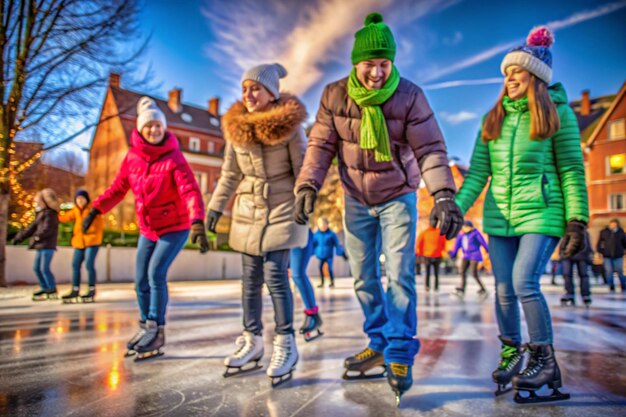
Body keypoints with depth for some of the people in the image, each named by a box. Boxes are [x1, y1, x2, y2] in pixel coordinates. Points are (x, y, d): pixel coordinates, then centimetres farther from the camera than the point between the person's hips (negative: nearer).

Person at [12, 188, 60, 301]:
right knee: (36, 267, 10)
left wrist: (37, 238, -29)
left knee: (44, 268, -13)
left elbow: (47, 229, -22)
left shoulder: (50, 214, -10)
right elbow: (32, 228, 21)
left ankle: (53, 291, -5)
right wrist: (18, 238, 19)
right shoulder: (40, 214, 20)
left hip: (48, 246, -10)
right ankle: (45, 289, 18)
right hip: (41, 246, 10)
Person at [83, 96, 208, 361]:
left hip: (175, 227, -5)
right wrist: (96, 209, 1)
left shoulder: (174, 158, -18)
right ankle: (146, 328, 27)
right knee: (141, 281, 9)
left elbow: (190, 192, -30)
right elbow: (118, 187, 9)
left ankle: (156, 329, -1)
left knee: (156, 273, -17)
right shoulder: (132, 156, -2)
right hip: (147, 230, 6)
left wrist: (198, 223, -44)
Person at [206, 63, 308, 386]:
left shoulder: (289, 125, -10)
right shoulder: (235, 125, 3)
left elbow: (302, 168, -8)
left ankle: (285, 345, 3)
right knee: (251, 277, 7)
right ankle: (252, 341, 19)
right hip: (247, 210, 5)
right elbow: (230, 172, 9)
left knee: (275, 275, -10)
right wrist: (216, 206, 7)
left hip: (282, 208, -4)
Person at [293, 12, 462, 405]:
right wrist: (307, 186, -18)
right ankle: (378, 344, 27)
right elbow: (321, 144, -6)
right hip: (356, 199, 3)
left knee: (400, 276, -7)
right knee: (364, 277, 10)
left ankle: (400, 356, 7)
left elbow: (431, 149, -18)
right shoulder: (335, 95, -8)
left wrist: (444, 195, -31)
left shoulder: (410, 96, -15)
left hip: (398, 197, -3)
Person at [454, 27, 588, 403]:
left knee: (524, 283, -16)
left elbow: (572, 170, -3)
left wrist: (577, 220, -10)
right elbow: (478, 171, 6)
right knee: (504, 290, 6)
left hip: (541, 214, -4)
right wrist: (455, 209, -4)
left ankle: (545, 360, 3)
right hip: (500, 216, 4)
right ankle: (511, 352, 26)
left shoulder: (557, 112, 0)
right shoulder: (494, 118, 11)